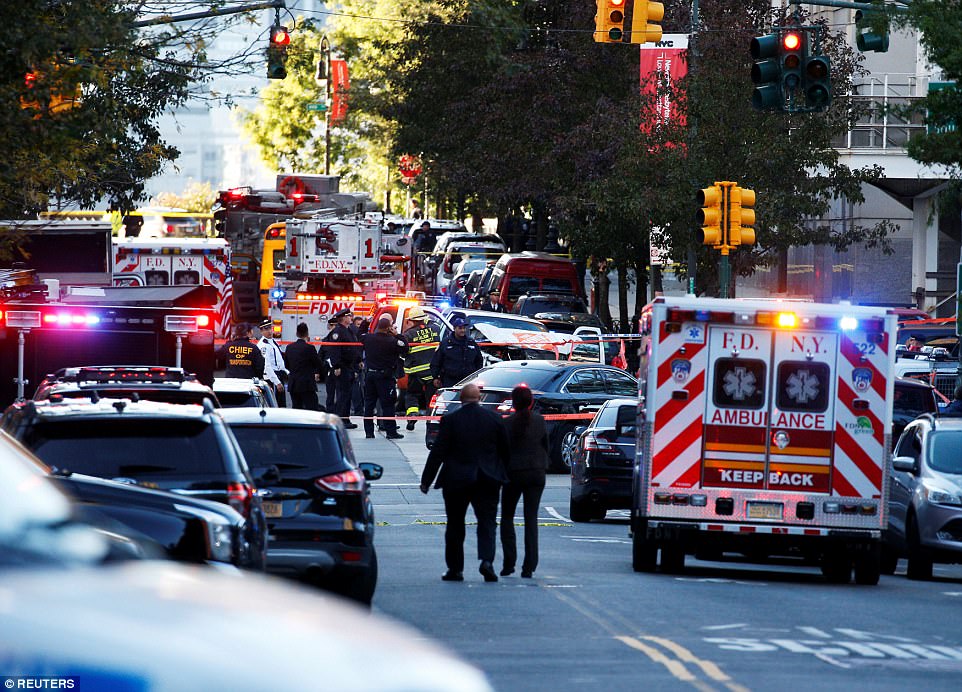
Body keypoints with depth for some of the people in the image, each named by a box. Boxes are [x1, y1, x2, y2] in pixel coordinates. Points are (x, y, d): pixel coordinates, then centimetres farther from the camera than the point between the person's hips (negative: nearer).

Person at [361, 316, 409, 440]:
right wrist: (397, 335, -4)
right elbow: (405, 348, -10)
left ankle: (368, 431, 11)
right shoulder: (391, 341, -16)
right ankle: (391, 431, -2)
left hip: (369, 374, 5)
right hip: (385, 375, -5)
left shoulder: (368, 338, -1)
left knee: (369, 403, 10)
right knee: (388, 404, -1)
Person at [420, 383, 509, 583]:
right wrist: (505, 475, 20)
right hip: (487, 481, 1)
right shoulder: (494, 418, 0)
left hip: (456, 481, -1)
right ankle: (487, 560, -19)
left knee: (455, 525, 10)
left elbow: (438, 452, -7)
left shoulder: (450, 420, -7)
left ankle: (455, 568, 12)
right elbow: (505, 450, 7)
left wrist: (426, 480, -1)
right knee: (487, 521, 2)